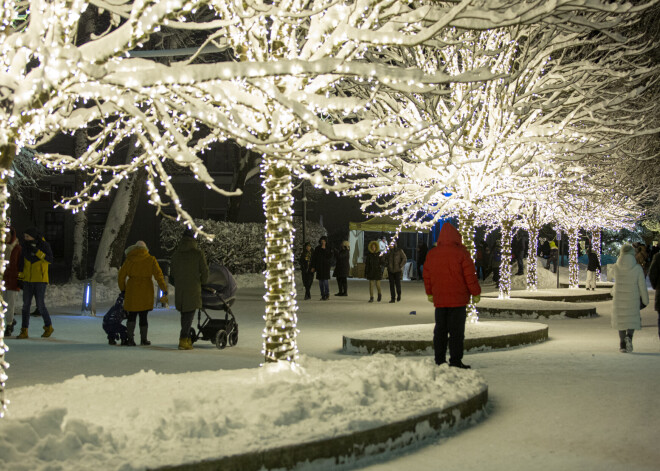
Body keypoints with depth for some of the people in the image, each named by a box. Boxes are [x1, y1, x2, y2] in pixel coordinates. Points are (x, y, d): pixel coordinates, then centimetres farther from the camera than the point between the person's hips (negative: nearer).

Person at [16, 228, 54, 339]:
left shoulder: (44, 245, -8)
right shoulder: (25, 245, 4)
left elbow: (49, 260, -18)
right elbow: (21, 262, 13)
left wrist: (37, 251, -26)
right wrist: (20, 277, 11)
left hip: (40, 280, -4)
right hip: (27, 281, 4)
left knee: (40, 305, -3)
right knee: (26, 305, 2)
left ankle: (48, 327, 17)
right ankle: (24, 331, 6)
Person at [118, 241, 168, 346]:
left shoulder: (129, 260, 2)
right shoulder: (151, 260, 1)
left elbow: (121, 276, 5)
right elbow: (158, 275, -6)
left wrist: (123, 290, 18)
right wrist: (164, 289, -4)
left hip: (132, 291, 0)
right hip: (146, 292, 0)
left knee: (132, 316, 7)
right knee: (143, 316, 7)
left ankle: (130, 339, 0)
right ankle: (143, 339, 13)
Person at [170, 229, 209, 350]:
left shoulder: (176, 254, 7)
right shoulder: (198, 254, -6)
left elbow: (172, 273, 10)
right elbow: (205, 271, -4)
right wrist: (202, 283, 15)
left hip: (179, 289, 4)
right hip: (193, 289, -4)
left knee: (184, 313, 14)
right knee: (189, 313, -3)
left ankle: (187, 338, 17)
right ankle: (183, 340, -10)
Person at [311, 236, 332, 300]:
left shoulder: (329, 249, 0)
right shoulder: (317, 248, 3)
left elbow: (330, 257, -11)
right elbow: (314, 258, 3)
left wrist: (324, 249, -17)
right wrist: (313, 267, -3)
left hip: (326, 266, -2)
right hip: (319, 266, 2)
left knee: (325, 281, -11)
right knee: (320, 282, 3)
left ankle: (327, 295, 4)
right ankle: (323, 296, 10)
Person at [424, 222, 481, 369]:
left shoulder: (431, 254, 6)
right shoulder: (461, 253, -10)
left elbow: (427, 276, 13)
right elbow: (470, 275, -9)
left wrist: (430, 293, 24)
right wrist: (475, 293, 1)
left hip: (439, 300, 5)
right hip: (458, 299, -5)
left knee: (440, 330, 11)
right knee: (456, 331, -2)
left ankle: (439, 361, 14)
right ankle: (455, 361, -3)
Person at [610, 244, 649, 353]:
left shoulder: (616, 267, -9)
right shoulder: (637, 268, -11)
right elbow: (642, 286, -6)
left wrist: (620, 259, 15)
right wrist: (645, 300, 6)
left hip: (618, 298, 1)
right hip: (633, 298, -1)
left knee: (621, 320, 15)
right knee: (633, 320, 14)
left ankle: (622, 344, 10)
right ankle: (629, 336, -14)